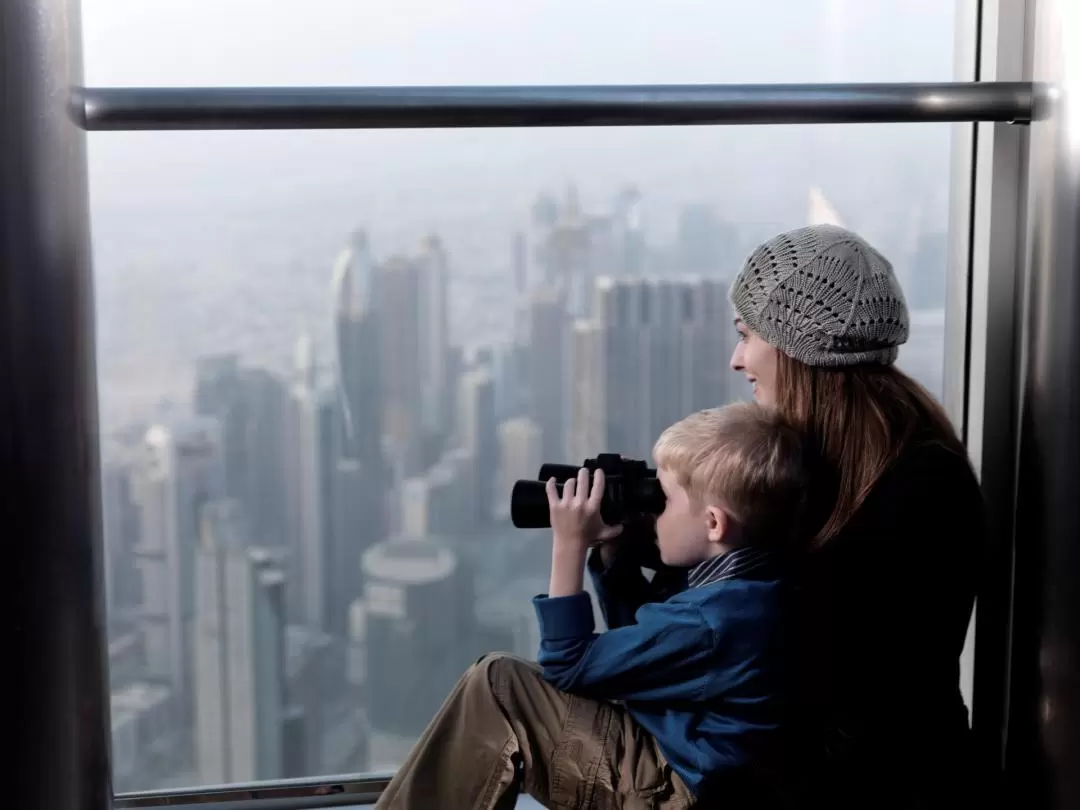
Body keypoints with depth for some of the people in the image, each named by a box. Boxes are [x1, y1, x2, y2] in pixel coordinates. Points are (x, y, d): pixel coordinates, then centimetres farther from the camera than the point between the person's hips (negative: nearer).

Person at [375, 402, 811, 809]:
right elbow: (640, 635, 20)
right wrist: (615, 550, 6)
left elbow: (567, 666, -18)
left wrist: (569, 546, -14)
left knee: (496, 684, -13)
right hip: (670, 758, 11)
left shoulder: (709, 618, -27)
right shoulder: (738, 583, 3)